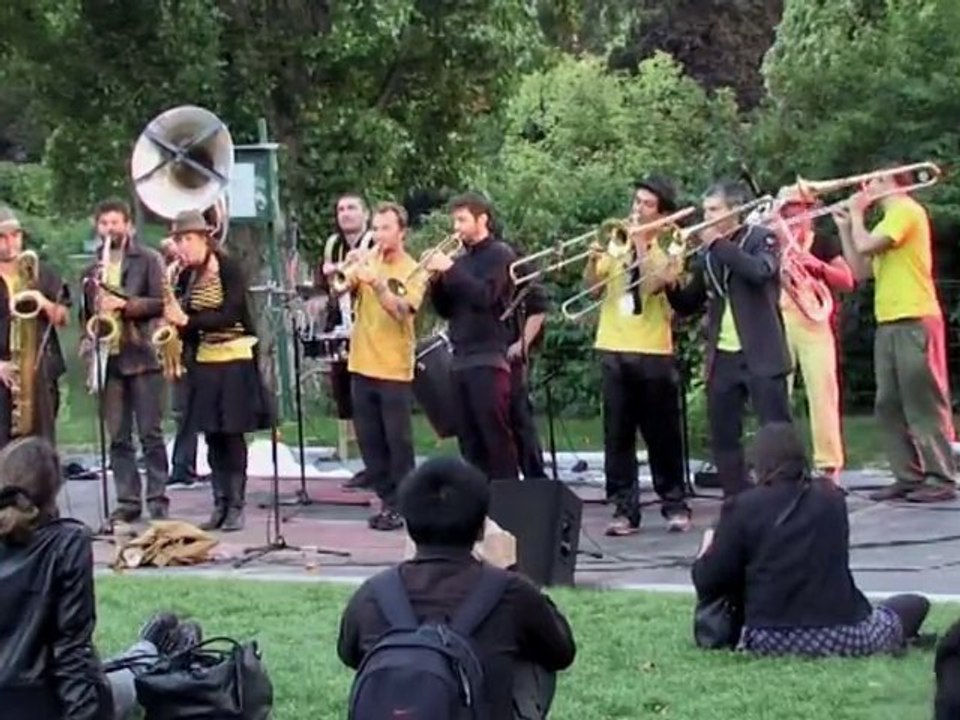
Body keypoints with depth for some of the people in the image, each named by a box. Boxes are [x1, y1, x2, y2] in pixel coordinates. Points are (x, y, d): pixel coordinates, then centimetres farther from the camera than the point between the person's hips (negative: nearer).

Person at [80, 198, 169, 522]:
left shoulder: (148, 259, 2)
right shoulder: (93, 267, 16)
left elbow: (161, 302, -5)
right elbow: (87, 312, 21)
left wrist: (124, 304, -16)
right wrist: (87, 345, 5)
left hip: (142, 356, -4)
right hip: (108, 359, 4)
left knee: (151, 434, -2)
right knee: (118, 437, 4)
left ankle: (158, 500, 2)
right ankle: (128, 500, 8)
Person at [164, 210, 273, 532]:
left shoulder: (229, 268, -11)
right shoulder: (190, 275, 6)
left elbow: (230, 315, -19)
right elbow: (191, 318, 10)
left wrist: (187, 321, -25)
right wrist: (176, 324, -12)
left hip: (235, 359, -6)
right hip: (204, 360, 6)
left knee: (232, 433, -5)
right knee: (212, 435, 5)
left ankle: (236, 507, 1)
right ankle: (220, 505, 11)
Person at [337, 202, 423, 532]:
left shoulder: (412, 271, -3)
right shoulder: (366, 260, 8)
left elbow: (401, 311, -18)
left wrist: (376, 281, -31)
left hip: (395, 369, -4)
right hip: (362, 366, 4)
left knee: (398, 441, -2)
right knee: (369, 441, 8)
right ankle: (388, 501, 17)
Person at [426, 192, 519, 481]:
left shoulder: (500, 254, -2)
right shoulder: (460, 260, 18)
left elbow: (485, 296, -17)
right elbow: (446, 310, 16)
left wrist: (450, 269, -15)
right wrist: (436, 280, 0)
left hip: (489, 359, -7)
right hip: (460, 359, 7)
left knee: (496, 437, -9)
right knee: (469, 440, 7)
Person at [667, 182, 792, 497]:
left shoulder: (761, 239, -1)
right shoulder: (707, 254, 14)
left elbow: (760, 271, -24)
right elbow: (687, 305, 16)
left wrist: (719, 244, -17)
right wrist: (672, 285, -5)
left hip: (760, 354, -6)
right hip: (722, 358, 6)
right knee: (723, 436, 6)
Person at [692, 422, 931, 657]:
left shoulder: (742, 507, -1)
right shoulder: (831, 498, 8)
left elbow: (708, 581, -3)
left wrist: (707, 550, 21)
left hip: (768, 639, 0)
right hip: (839, 635, 0)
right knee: (916, 604, 21)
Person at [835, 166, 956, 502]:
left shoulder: (906, 211, -7)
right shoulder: (888, 221, 23)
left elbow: (865, 246, -19)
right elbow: (860, 270, 19)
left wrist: (857, 213, -3)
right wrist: (845, 227, 14)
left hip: (914, 322, -10)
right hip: (888, 324, 10)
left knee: (924, 405, -8)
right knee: (890, 407, 7)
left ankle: (942, 479, -6)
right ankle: (908, 477, 11)